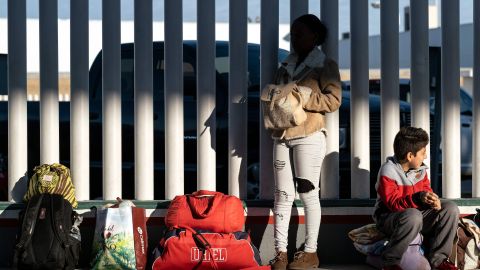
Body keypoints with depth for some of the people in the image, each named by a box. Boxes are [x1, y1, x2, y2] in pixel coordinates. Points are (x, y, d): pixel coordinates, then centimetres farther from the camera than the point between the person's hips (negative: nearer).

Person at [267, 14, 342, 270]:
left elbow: (334, 99, -8)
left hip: (308, 136, -5)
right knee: (282, 195, 1)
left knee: (308, 194, -2)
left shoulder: (326, 66, 2)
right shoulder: (285, 67, 19)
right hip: (282, 136, 5)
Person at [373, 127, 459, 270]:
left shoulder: (420, 169, 2)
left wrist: (433, 200, -14)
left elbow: (426, 190, 11)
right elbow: (393, 203, -27)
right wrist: (418, 198, -42)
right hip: (388, 217, -7)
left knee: (451, 208, -9)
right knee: (413, 216, -42)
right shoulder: (387, 172, -20)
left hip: (417, 212, 8)